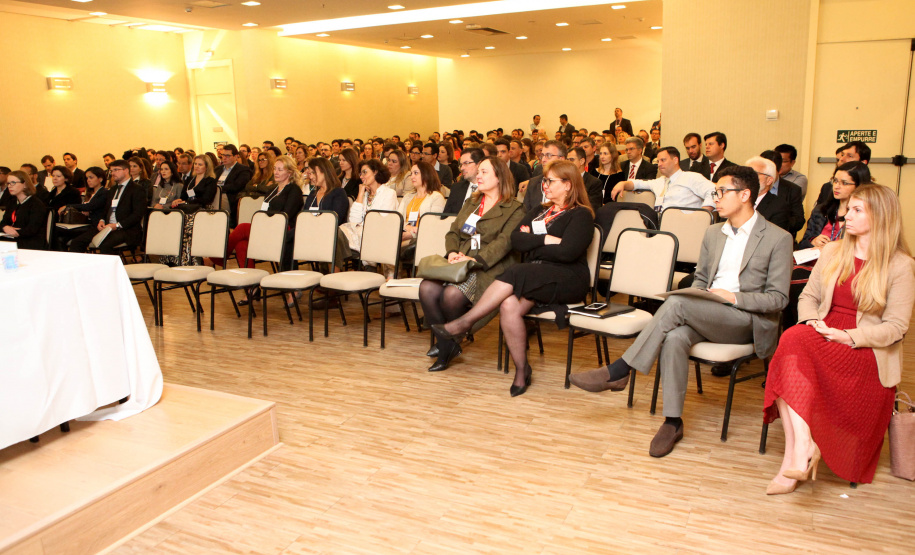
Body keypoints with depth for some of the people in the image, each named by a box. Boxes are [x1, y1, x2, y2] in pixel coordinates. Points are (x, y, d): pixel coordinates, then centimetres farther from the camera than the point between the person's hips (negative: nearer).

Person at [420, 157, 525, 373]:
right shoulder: (471, 203, 25)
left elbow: (504, 241, -13)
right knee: (427, 288, -22)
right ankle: (446, 344, -5)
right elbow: (453, 232, 18)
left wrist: (476, 260, -24)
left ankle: (451, 341, -3)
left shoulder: (514, 209, 2)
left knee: (453, 294, -32)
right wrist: (453, 252, -4)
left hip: (490, 269, -6)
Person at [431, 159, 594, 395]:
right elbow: (516, 240, 9)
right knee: (509, 306, -28)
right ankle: (521, 370, -16)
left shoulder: (581, 215, 4)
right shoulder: (539, 212, 25)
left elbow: (568, 252, -13)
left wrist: (532, 241, -1)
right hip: (534, 276, 5)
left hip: (567, 280, -5)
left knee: (515, 274, -32)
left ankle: (463, 323, -26)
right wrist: (547, 240, -3)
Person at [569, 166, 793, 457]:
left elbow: (778, 298, -4)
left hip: (747, 321, -5)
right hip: (706, 317, 5)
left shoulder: (778, 238, 0)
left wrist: (734, 298, -18)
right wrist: (698, 294, -3)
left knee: (677, 303, -32)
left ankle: (618, 371, -26)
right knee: (674, 337, -32)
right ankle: (673, 422, -22)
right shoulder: (713, 233, 18)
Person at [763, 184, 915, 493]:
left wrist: (849, 337, -19)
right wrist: (812, 320, -5)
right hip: (824, 335, 5)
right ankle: (801, 446, -37)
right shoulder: (833, 252, 16)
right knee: (792, 339, -33)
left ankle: (799, 449, -34)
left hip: (867, 351, -4)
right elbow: (808, 295, 17)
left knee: (794, 342, -34)